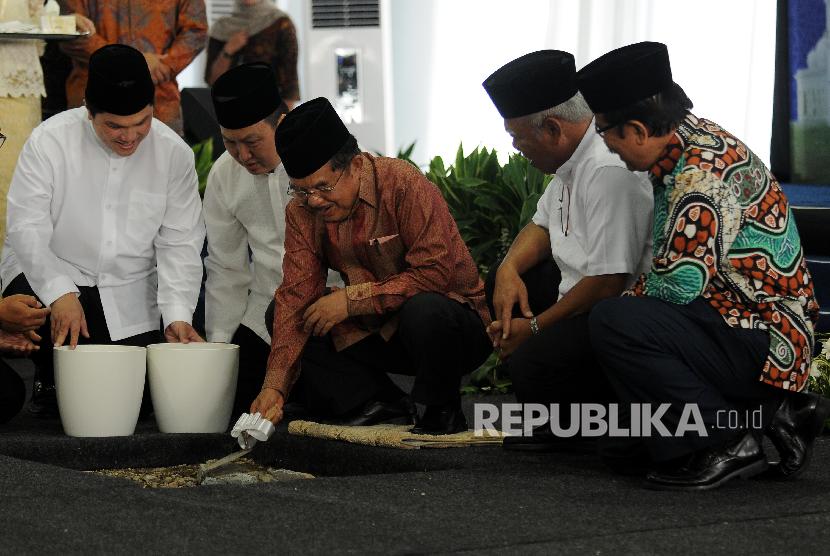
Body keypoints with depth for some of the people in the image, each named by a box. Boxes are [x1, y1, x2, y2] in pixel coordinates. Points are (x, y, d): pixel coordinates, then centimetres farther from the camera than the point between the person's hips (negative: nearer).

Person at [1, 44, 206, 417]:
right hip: (48, 274, -2)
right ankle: (51, 382, 1)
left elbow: (179, 243, -3)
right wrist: (60, 293, -32)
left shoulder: (174, 154, -5)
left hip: (129, 296, 2)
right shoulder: (49, 141, -13)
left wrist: (177, 314, -17)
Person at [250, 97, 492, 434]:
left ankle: (442, 413, -11)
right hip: (375, 332, 6)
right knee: (283, 319, -7)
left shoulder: (403, 183, -21)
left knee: (424, 310, -39)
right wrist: (274, 386, -23)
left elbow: (435, 272, -26)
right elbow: (296, 296, -10)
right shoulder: (301, 211, -4)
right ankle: (379, 406, -7)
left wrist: (353, 299, -26)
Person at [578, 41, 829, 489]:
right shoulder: (691, 138, 10)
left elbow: (676, 283, -23)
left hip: (759, 343, -11)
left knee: (613, 323, -26)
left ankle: (726, 442, -13)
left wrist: (630, 301, -5)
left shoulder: (703, 173, -21)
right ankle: (767, 414, 13)